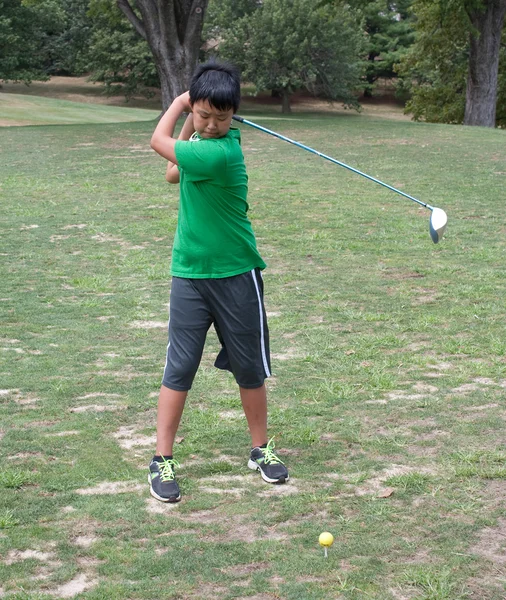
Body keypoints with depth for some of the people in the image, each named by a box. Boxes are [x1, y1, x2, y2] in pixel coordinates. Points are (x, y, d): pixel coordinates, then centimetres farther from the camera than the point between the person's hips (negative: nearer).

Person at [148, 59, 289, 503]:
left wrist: (179, 102, 7)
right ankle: (162, 461, 10)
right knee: (179, 368, 3)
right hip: (189, 274, 5)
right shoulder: (200, 141, 2)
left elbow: (159, 142, -9)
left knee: (250, 367, 9)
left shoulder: (221, 152, -20)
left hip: (236, 275, -5)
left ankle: (261, 449, 27)